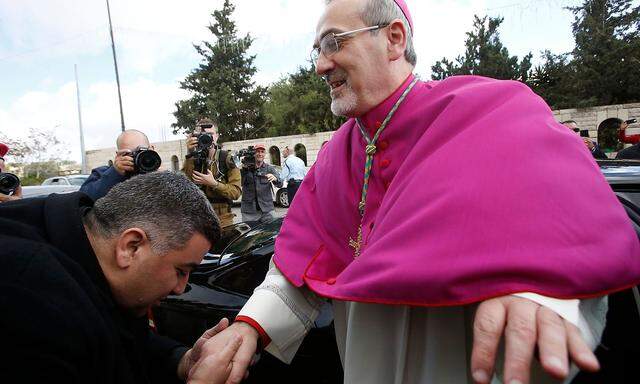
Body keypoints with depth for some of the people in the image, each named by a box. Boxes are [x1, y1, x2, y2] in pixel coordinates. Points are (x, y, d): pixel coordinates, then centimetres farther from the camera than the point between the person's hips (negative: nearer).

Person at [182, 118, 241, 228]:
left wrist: (213, 184, -20)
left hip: (223, 220, -1)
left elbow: (236, 192, -7)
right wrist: (190, 155, -19)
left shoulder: (227, 158, 0)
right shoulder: (192, 159, 4)